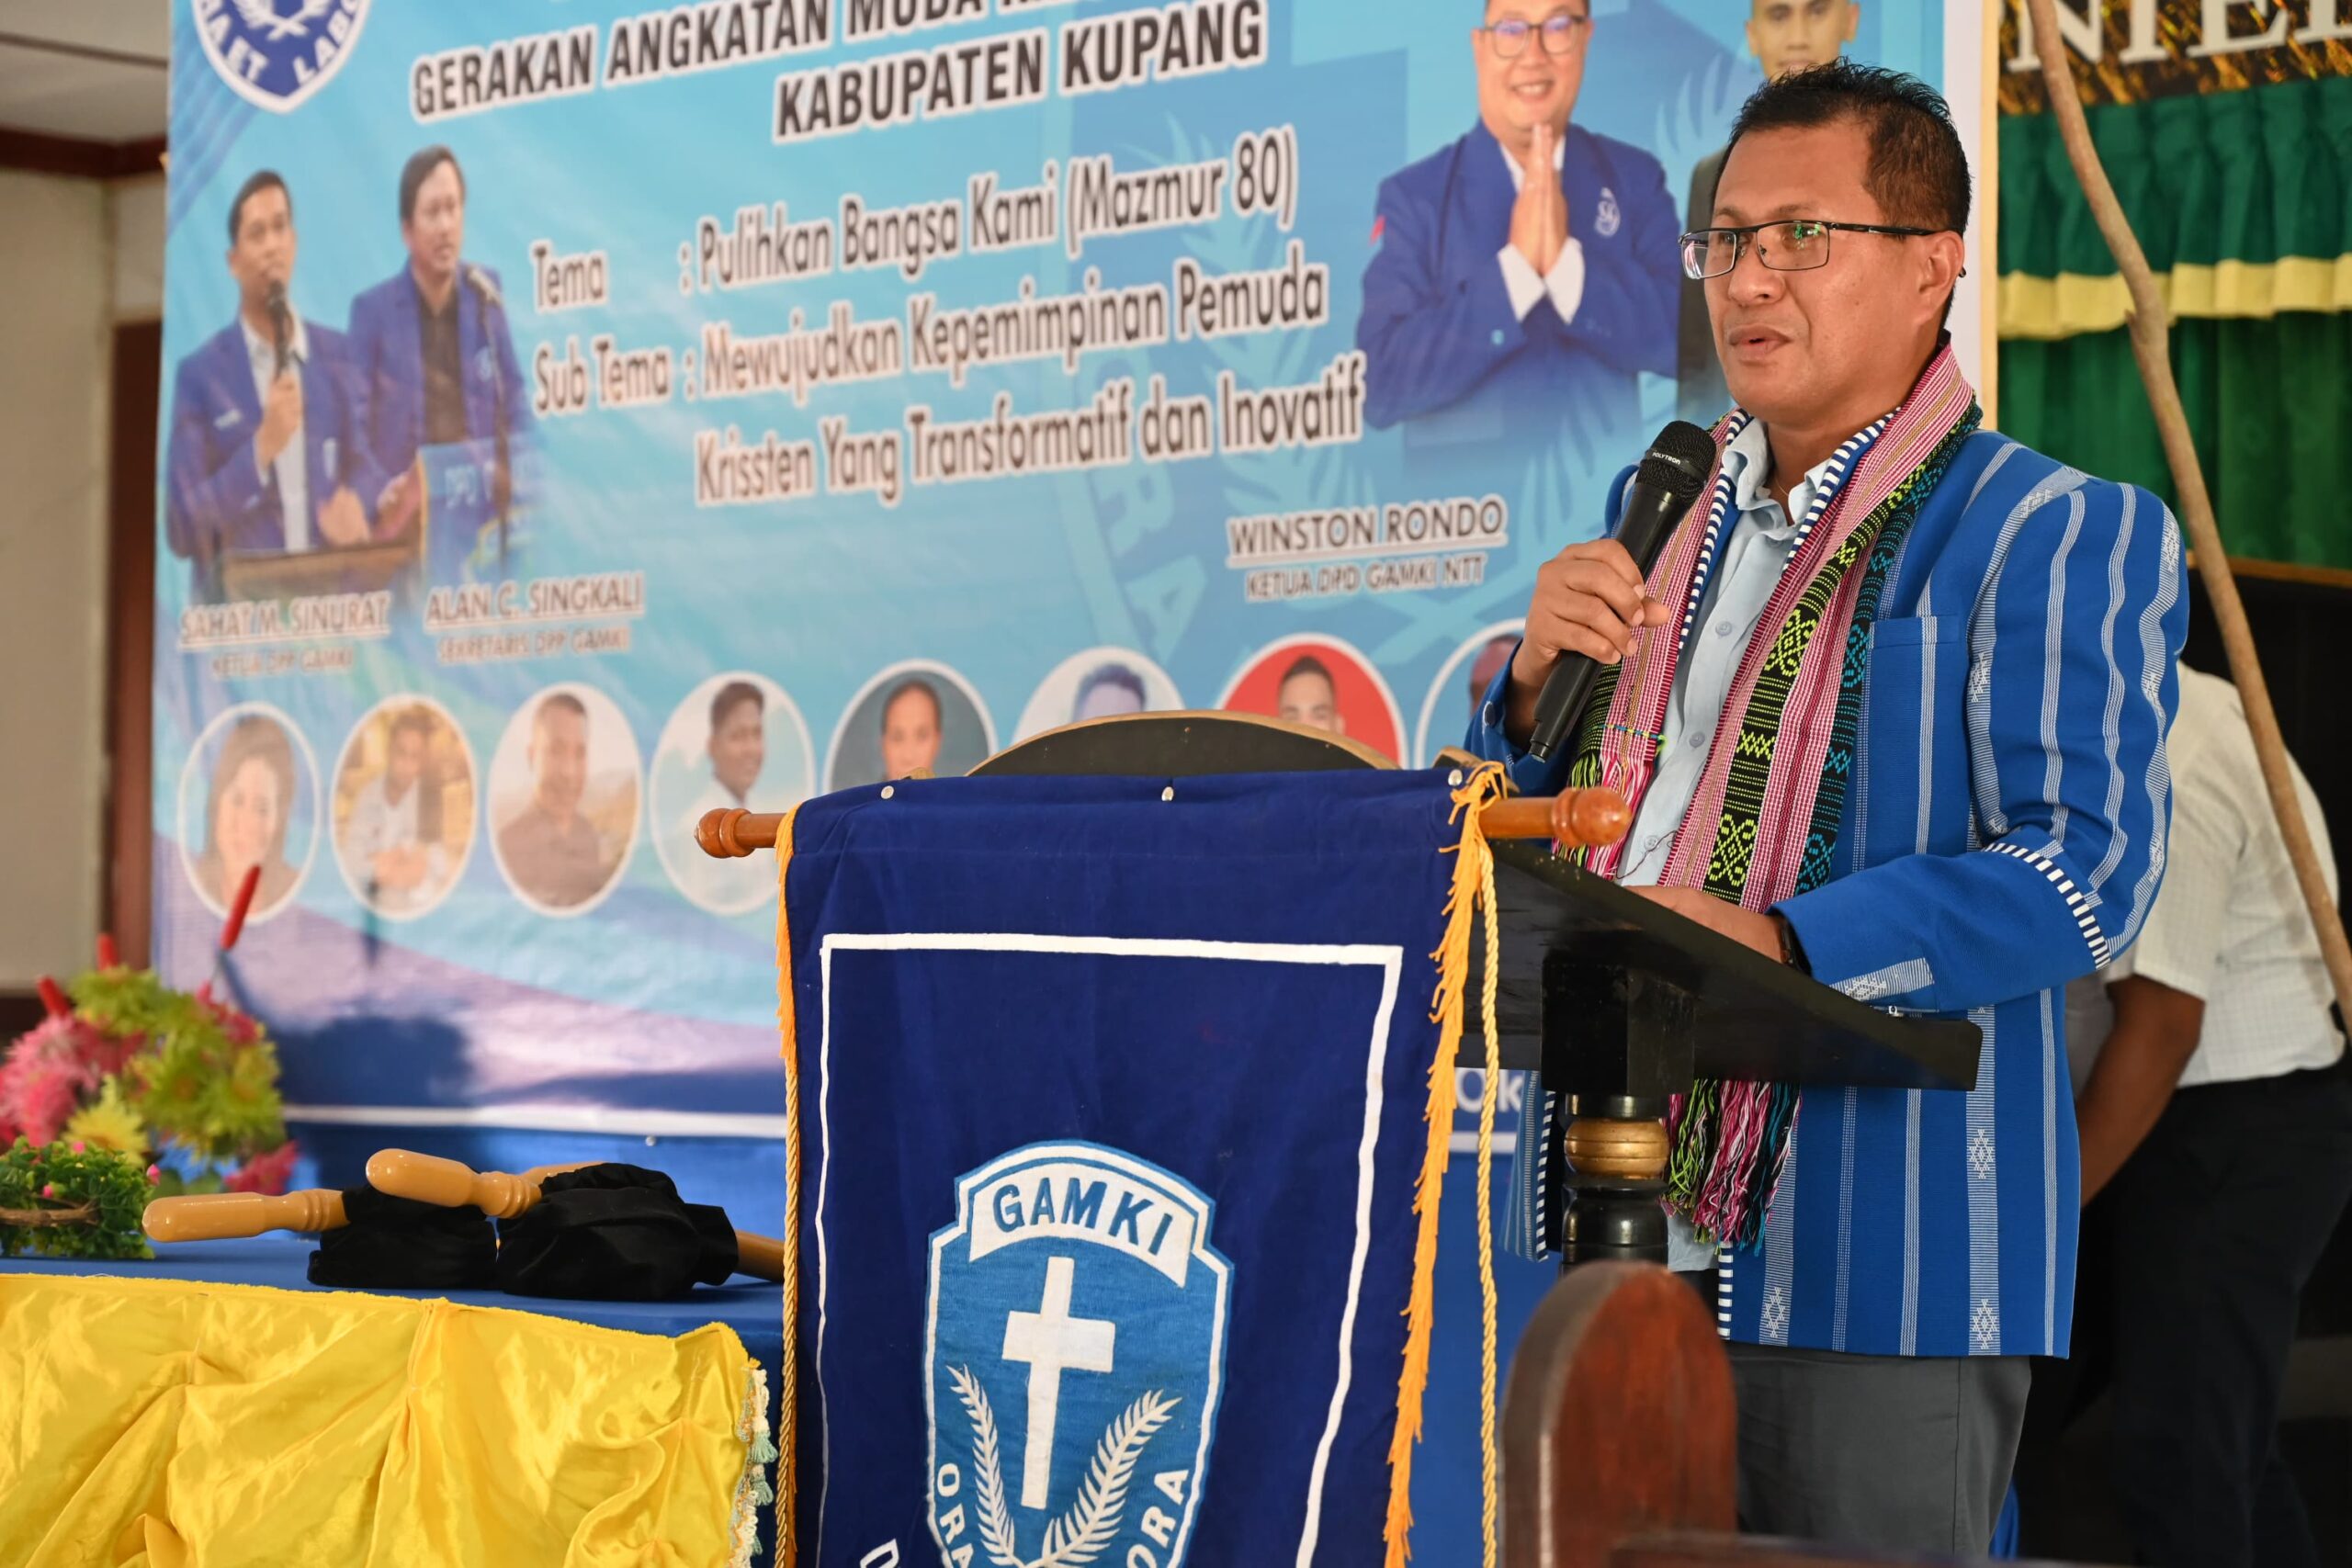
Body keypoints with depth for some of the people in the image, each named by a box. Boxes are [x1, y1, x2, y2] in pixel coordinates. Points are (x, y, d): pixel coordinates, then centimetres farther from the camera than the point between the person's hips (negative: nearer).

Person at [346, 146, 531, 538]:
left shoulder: (484, 292, 9)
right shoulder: (373, 310, 0)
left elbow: (513, 393, 15)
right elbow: (355, 422, -1)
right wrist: (379, 490, -16)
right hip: (409, 509, -3)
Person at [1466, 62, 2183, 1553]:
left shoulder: (2059, 534, -4)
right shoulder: (1666, 519, 18)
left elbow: (2087, 870, -16)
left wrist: (1771, 946, -25)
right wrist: (1543, 675, 0)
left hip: (1877, 1260, -6)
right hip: (1626, 1228, 6)